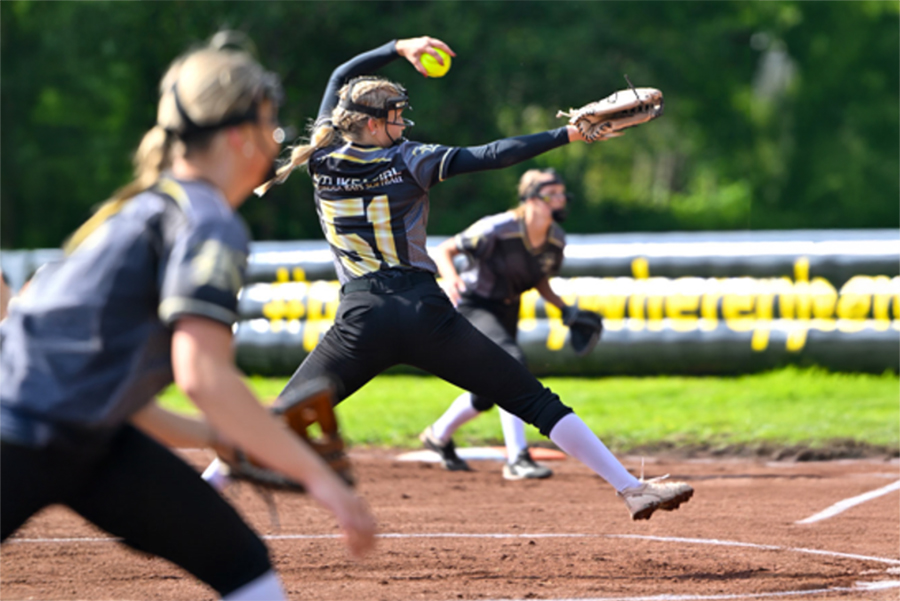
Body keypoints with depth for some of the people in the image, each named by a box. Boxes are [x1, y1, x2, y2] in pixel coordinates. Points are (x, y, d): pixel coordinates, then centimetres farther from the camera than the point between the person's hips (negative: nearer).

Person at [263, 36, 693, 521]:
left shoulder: (323, 156, 8)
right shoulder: (407, 160, 0)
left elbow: (341, 80, 25)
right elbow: (489, 156, -5)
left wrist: (398, 49, 27)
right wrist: (570, 134, -2)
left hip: (361, 319, 2)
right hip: (427, 313, -2)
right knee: (535, 401, 0)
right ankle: (630, 486, -4)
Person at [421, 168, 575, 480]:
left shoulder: (556, 240, -7)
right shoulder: (497, 229, -27)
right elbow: (443, 250, -19)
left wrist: (564, 308, -5)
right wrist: (451, 278, -39)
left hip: (506, 311, 8)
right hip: (470, 305, -8)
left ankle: (439, 435, 45)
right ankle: (517, 459, -28)